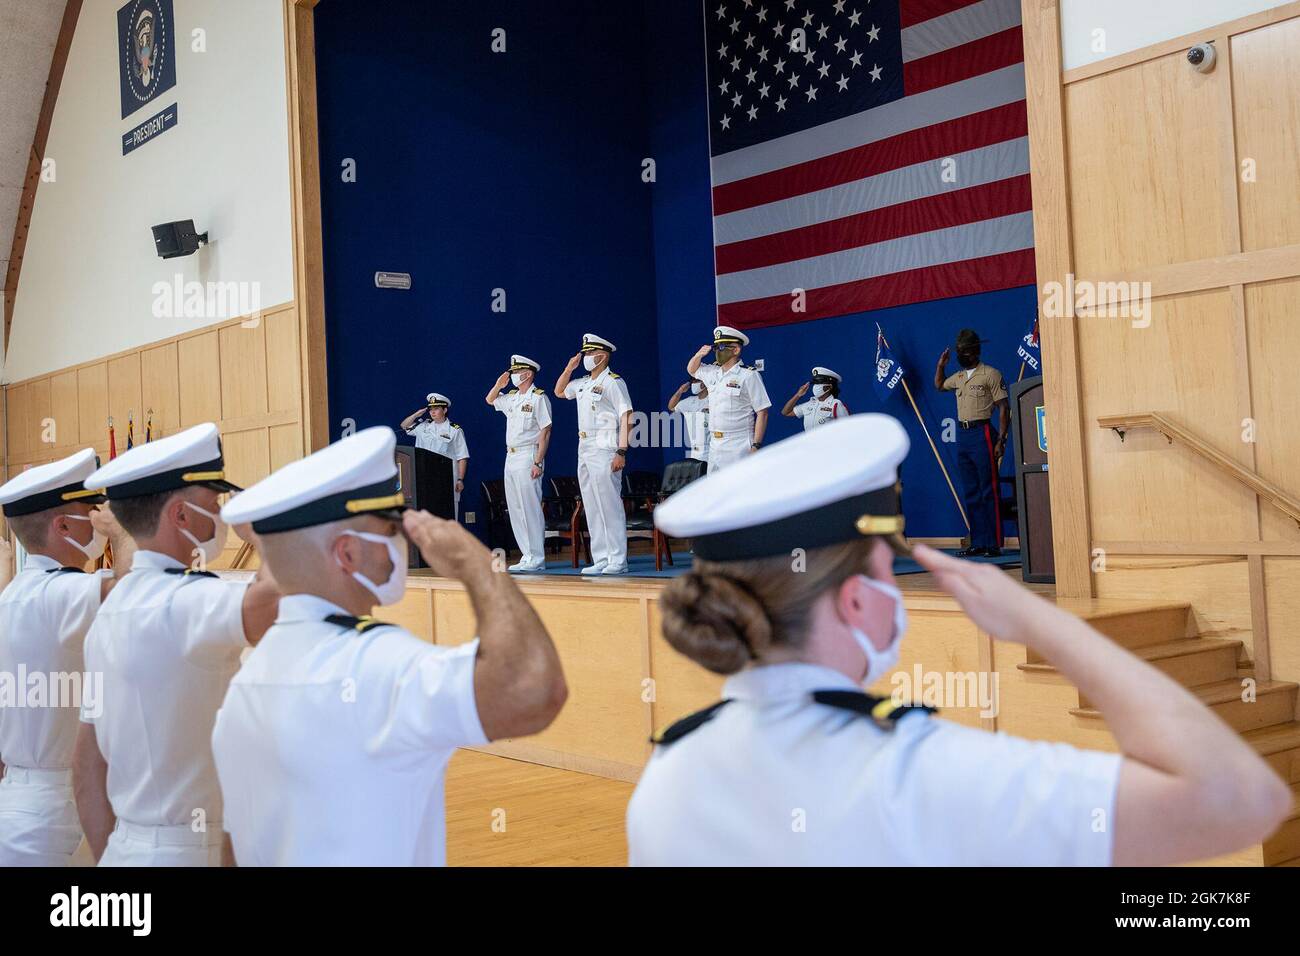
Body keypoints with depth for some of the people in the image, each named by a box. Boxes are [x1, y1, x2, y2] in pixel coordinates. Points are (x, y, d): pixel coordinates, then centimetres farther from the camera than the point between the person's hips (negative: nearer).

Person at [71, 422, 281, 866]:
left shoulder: (111, 609, 9)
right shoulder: (180, 603, -19)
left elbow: (87, 767, 13)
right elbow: (275, 596, -40)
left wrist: (110, 853, 18)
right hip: (186, 850, -9)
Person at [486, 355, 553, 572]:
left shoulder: (538, 397, -8)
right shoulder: (511, 397, 16)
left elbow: (545, 432, -13)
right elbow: (490, 400, 37)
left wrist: (538, 463, -19)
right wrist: (498, 385, 17)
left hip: (528, 457, -9)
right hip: (510, 457, 9)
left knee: (530, 508, -10)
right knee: (514, 508, 8)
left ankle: (537, 558, -7)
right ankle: (527, 556, 13)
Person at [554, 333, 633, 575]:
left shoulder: (613, 382, -7)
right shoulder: (583, 383, 17)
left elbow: (626, 417, -14)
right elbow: (559, 392, 35)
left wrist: (622, 451, -22)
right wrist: (569, 368, 20)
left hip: (604, 449, -8)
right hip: (584, 450, 8)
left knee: (610, 506, -8)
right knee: (592, 508, 8)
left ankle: (617, 560, -6)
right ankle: (600, 560, 13)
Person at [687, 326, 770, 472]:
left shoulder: (749, 375, -6)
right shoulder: (712, 372, 14)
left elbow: (762, 412, -9)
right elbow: (692, 370, 36)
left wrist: (756, 445, -15)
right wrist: (698, 355, 13)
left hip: (739, 447, -7)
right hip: (714, 445, 7)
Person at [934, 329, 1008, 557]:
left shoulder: (990, 374, -6)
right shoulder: (958, 377, 15)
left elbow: (1004, 408, -9)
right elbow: (939, 385, 36)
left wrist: (1001, 440, -15)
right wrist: (941, 364, 20)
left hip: (981, 434, -7)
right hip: (962, 436, 7)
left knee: (989, 492, -5)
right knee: (970, 493, 8)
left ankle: (994, 544, -3)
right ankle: (978, 543, 13)